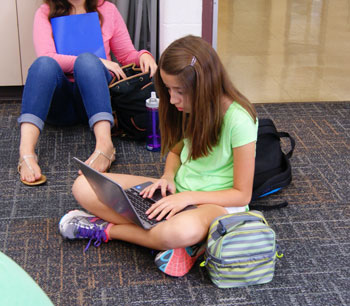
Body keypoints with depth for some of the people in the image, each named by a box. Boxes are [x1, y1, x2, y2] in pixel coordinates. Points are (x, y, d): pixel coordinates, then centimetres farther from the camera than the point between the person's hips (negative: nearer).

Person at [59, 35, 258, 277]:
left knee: (182, 230, -45)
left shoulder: (239, 120, -21)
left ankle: (106, 228, -15)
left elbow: (242, 194, -16)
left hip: (218, 202, -7)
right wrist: (168, 177, -6)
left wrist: (189, 197, -25)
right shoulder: (192, 107, -1)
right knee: (84, 187, -9)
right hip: (177, 193, 7)